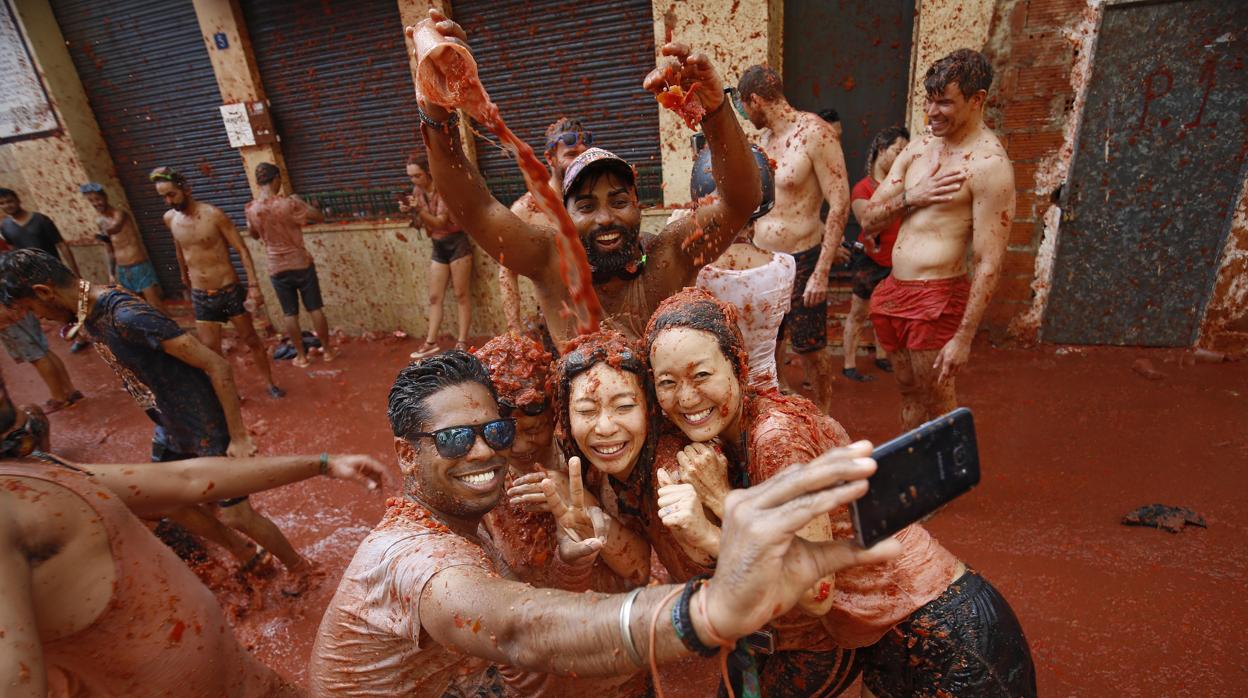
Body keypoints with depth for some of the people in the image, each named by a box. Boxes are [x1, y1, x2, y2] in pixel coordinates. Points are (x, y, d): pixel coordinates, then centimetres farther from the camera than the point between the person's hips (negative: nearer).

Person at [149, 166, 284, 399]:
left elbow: (242, 250, -13)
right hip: (200, 297, 4)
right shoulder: (169, 219, 2)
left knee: (252, 340, 8)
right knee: (210, 350, 3)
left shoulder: (213, 214, -13)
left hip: (230, 291, -4)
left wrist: (254, 285, -19)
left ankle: (270, 383, 24)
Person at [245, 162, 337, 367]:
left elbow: (254, 235, 15)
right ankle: (327, 350, 17)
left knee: (290, 314, 11)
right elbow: (319, 217, -5)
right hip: (301, 263, -3)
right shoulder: (287, 203, -15)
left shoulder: (251, 209, -2)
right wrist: (300, 201, 7)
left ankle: (301, 355, 18)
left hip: (277, 268, 3)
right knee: (315, 309, 8)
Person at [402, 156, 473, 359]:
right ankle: (431, 342, 9)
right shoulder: (417, 192, 6)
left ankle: (462, 342, 1)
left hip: (456, 243, -7)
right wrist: (410, 211, -11)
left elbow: (440, 222, -21)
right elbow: (420, 224, 6)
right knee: (434, 297, 5)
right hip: (438, 247, 7)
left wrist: (419, 210, -32)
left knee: (461, 295, -3)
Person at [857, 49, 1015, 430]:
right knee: (909, 394, 20)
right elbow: (868, 220, 8)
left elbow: (989, 264, -16)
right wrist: (911, 197, -11)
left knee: (938, 404, 7)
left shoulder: (989, 164, -13)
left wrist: (963, 338, -18)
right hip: (894, 290, 7)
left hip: (937, 299, -7)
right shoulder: (919, 147, 10)